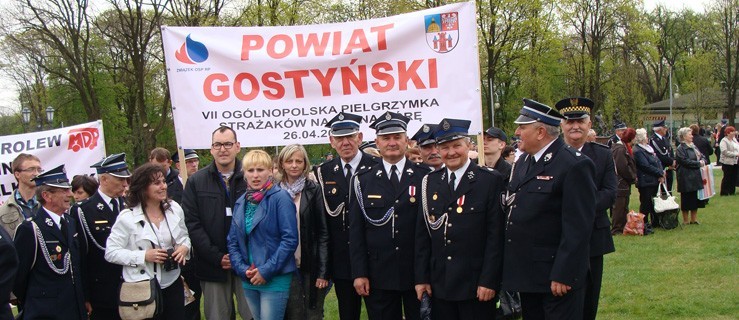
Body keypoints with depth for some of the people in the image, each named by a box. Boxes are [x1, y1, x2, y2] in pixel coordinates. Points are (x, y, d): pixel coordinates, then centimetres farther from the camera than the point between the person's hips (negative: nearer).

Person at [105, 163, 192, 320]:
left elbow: (184, 237, 16)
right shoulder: (127, 217, -10)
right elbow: (111, 253, -10)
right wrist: (144, 256, -19)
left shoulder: (174, 209, 3)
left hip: (173, 285, 4)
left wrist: (184, 247, -7)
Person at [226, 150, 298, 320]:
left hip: (275, 279, -6)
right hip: (248, 280, 6)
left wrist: (267, 271, -16)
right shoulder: (241, 202, 9)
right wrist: (243, 269, -6)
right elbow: (233, 241, 10)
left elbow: (290, 239, -14)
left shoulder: (280, 198, -9)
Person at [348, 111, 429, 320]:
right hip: (378, 277, 1)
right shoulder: (362, 180, 4)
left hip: (418, 273, 0)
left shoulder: (425, 177, 1)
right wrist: (359, 273, -3)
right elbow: (356, 230, 2)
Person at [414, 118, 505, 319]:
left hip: (476, 284, -3)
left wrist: (489, 280, -11)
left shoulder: (491, 180, -3)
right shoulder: (429, 183, 9)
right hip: (439, 285, 4)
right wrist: (421, 278, 5)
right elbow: (422, 235, 9)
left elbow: (496, 234, -7)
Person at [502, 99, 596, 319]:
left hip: (557, 277, -8)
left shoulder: (575, 165, -15)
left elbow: (578, 227, -19)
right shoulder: (523, 162, 12)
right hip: (526, 275, 8)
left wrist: (563, 275, -21)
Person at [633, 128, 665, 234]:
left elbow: (658, 161, 12)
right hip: (645, 182, -9)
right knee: (645, 204, -4)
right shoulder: (638, 151, -14)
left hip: (654, 181, 9)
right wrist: (660, 173, -14)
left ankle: (655, 222, 24)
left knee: (653, 203, 15)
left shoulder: (649, 148, 15)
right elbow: (647, 166, -20)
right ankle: (644, 225, 2)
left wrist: (661, 174, -4)